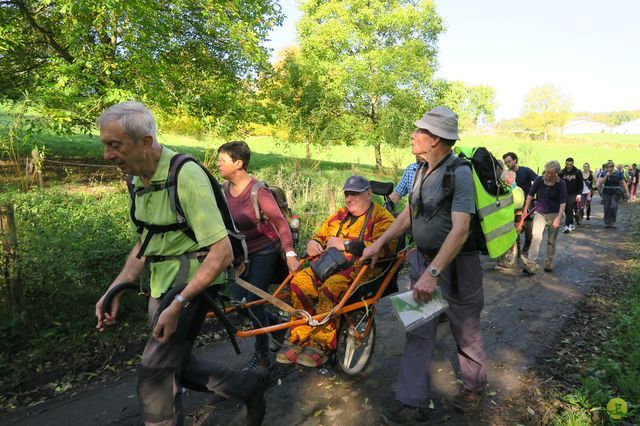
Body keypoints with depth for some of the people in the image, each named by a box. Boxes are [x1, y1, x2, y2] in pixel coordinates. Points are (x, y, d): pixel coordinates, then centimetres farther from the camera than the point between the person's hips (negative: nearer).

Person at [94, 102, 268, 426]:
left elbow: (222, 253, -26)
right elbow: (144, 243, 15)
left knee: (154, 375, -5)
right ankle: (249, 386, 31)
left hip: (193, 281, -9)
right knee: (175, 364, 17)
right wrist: (114, 290, 5)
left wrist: (177, 305, -29)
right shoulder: (140, 180, 4)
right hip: (162, 283, 9)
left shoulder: (186, 176, -23)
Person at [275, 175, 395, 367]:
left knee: (330, 288, -35)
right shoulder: (339, 215, 24)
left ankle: (322, 344, -21)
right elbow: (320, 235, 30)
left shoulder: (382, 217, 3)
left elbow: (383, 247, -14)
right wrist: (313, 243, 3)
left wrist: (345, 245, -15)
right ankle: (299, 339, -13)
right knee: (300, 282, -22)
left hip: (361, 266, -6)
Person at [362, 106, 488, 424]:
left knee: (466, 332, 13)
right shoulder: (423, 171, 6)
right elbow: (409, 214, 14)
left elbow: (460, 230, -28)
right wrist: (379, 243, 8)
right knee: (418, 332, 8)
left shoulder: (459, 173, -20)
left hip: (455, 264, -7)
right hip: (424, 260, 7)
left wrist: (433, 273, -33)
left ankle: (474, 387, 38)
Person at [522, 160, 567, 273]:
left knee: (551, 240, 8)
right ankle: (531, 264, -20)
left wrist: (559, 217, -24)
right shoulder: (539, 180, -7)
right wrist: (525, 210, 8)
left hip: (555, 214, 0)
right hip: (540, 213, 0)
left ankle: (549, 263, 26)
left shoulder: (561, 183, -9)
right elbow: (530, 195, 5)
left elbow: (563, 202, -14)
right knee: (536, 236, -18)